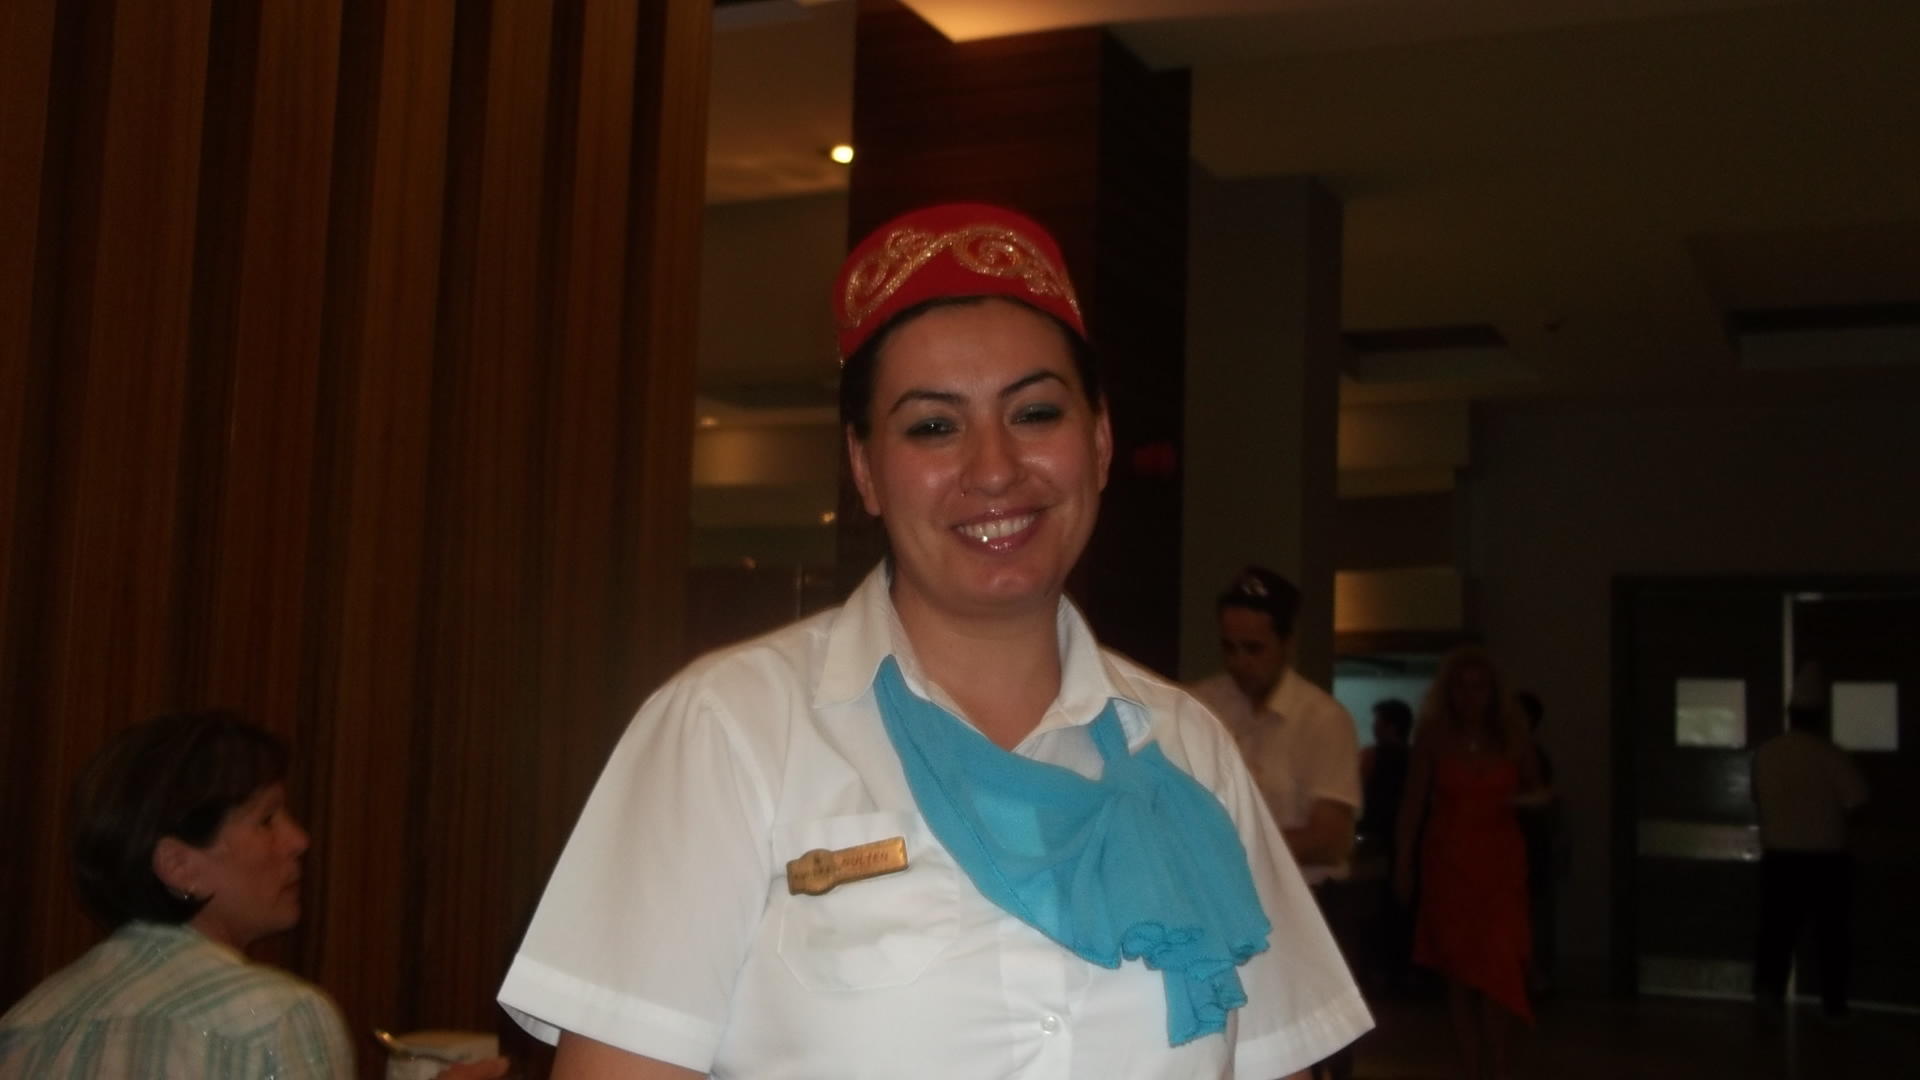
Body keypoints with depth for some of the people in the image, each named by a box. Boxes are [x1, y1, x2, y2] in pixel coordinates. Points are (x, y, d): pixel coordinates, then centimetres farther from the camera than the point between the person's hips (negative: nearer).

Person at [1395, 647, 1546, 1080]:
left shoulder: (1510, 735, 2)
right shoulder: (1432, 735, -2)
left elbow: (1538, 789, 13)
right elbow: (1414, 801, 0)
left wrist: (1524, 799, -10)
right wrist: (1403, 858, -4)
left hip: (1499, 860, 0)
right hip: (1447, 862, 0)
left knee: (1495, 972, -9)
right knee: (1458, 973, 4)